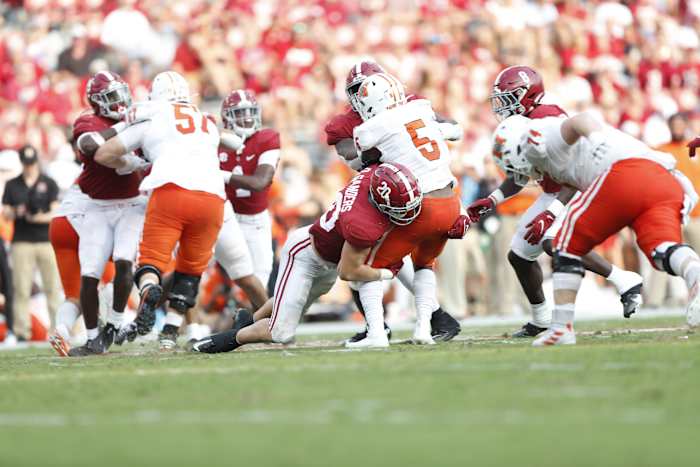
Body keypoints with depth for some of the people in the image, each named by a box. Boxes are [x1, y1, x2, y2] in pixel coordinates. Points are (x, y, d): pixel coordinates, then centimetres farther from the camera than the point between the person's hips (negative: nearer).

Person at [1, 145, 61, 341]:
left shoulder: (49, 184, 6)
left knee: (52, 287, -3)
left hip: (47, 241, -1)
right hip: (21, 242, 1)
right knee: (21, 288, -4)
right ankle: (21, 332, -4)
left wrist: (41, 218, -20)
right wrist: (16, 212, -13)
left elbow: (55, 213, 0)